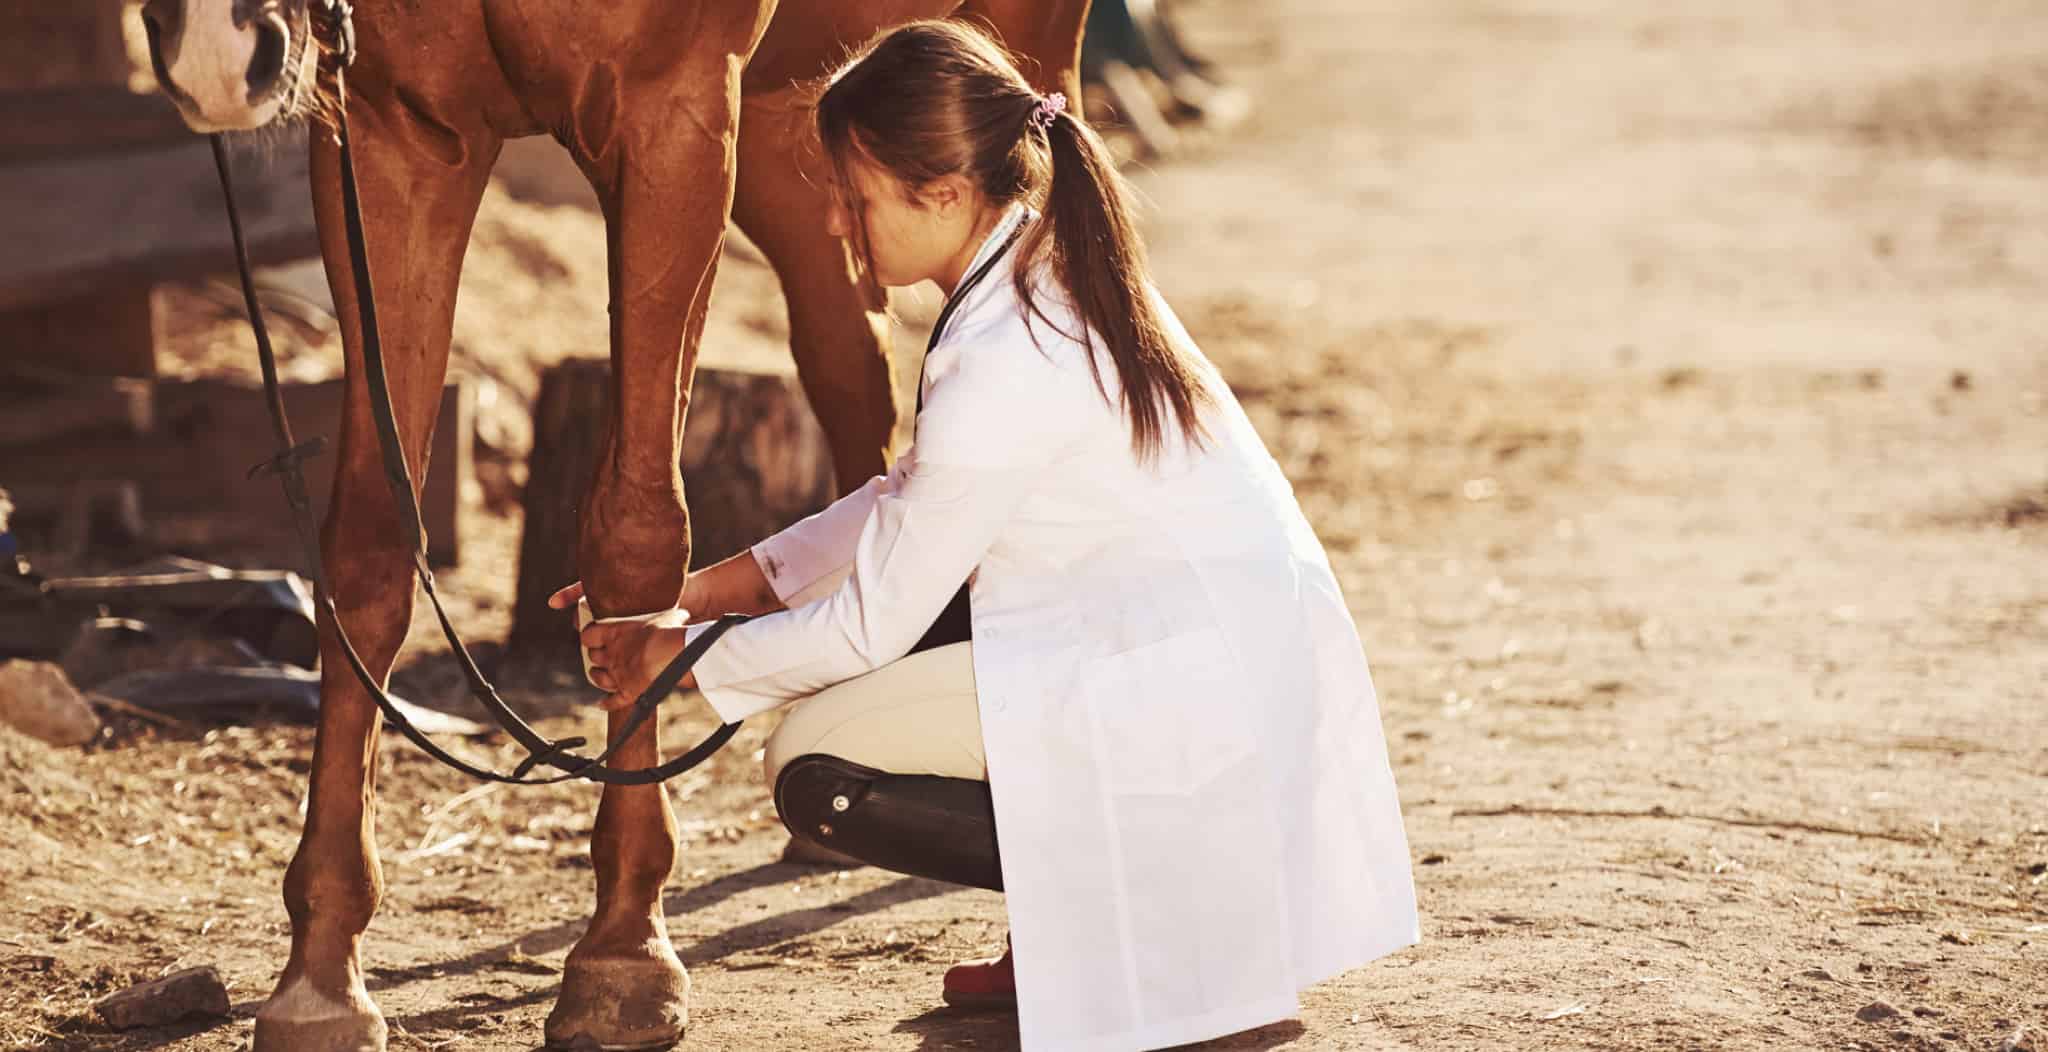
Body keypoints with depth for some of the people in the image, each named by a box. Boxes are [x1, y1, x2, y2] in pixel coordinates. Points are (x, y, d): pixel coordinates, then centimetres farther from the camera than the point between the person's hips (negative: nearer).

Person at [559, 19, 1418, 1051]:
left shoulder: (1007, 356, -22)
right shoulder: (1052, 272, 7)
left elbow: (875, 619, -14)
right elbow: (905, 504, 16)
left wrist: (680, 659, 0)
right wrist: (708, 589, 12)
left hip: (1206, 696, -10)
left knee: (817, 767, -7)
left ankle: (1168, 893, -4)